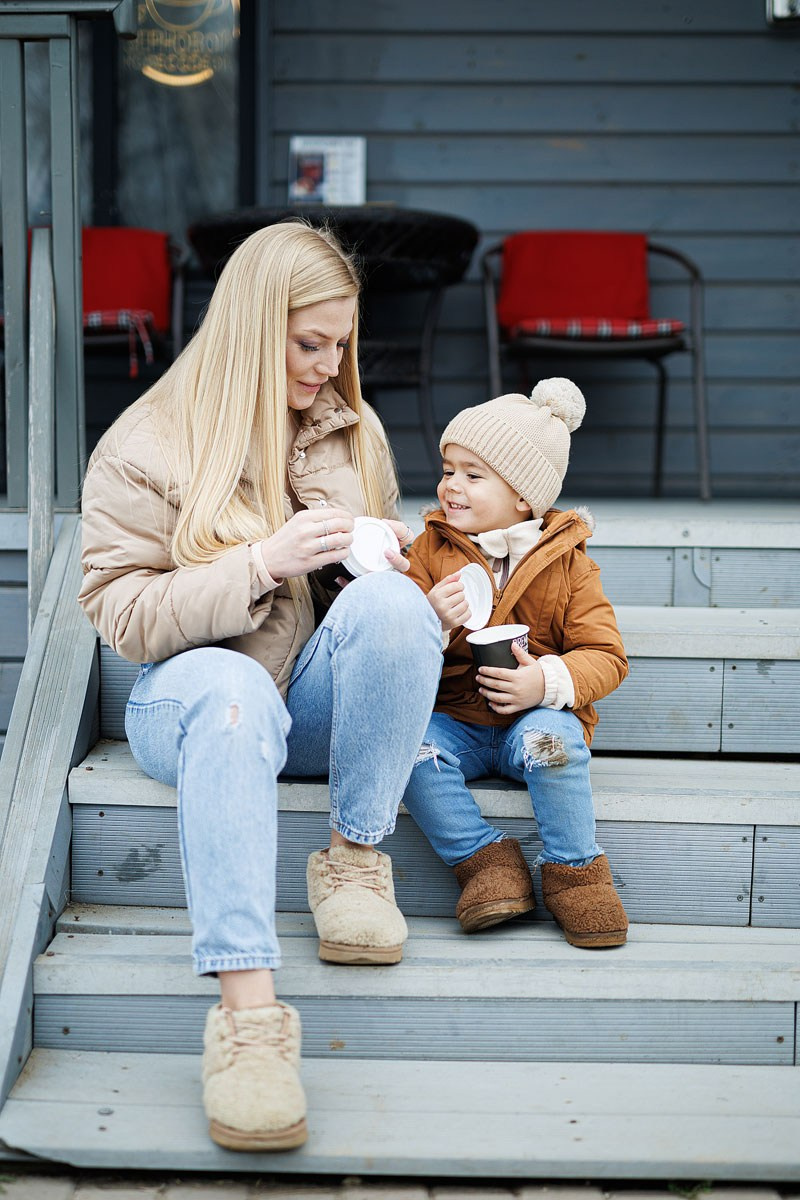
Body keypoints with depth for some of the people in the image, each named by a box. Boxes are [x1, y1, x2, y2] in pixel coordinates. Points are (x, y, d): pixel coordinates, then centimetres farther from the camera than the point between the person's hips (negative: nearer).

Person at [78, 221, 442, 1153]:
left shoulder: (353, 428, 11)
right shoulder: (143, 447, -5)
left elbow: (382, 565, 23)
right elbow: (119, 614, -11)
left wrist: (386, 553, -4)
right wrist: (262, 562, -22)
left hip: (318, 695, 4)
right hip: (189, 697, -3)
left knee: (389, 601, -29)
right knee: (227, 686, -41)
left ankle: (353, 856, -18)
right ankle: (247, 1010, -49)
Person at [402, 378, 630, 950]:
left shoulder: (567, 563, -1)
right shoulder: (431, 550, 4)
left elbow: (605, 655, -6)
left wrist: (550, 681, -26)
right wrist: (430, 621, -20)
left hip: (532, 716, -2)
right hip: (450, 719, 2)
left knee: (553, 735, -34)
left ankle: (576, 870, -18)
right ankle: (484, 857, -18)